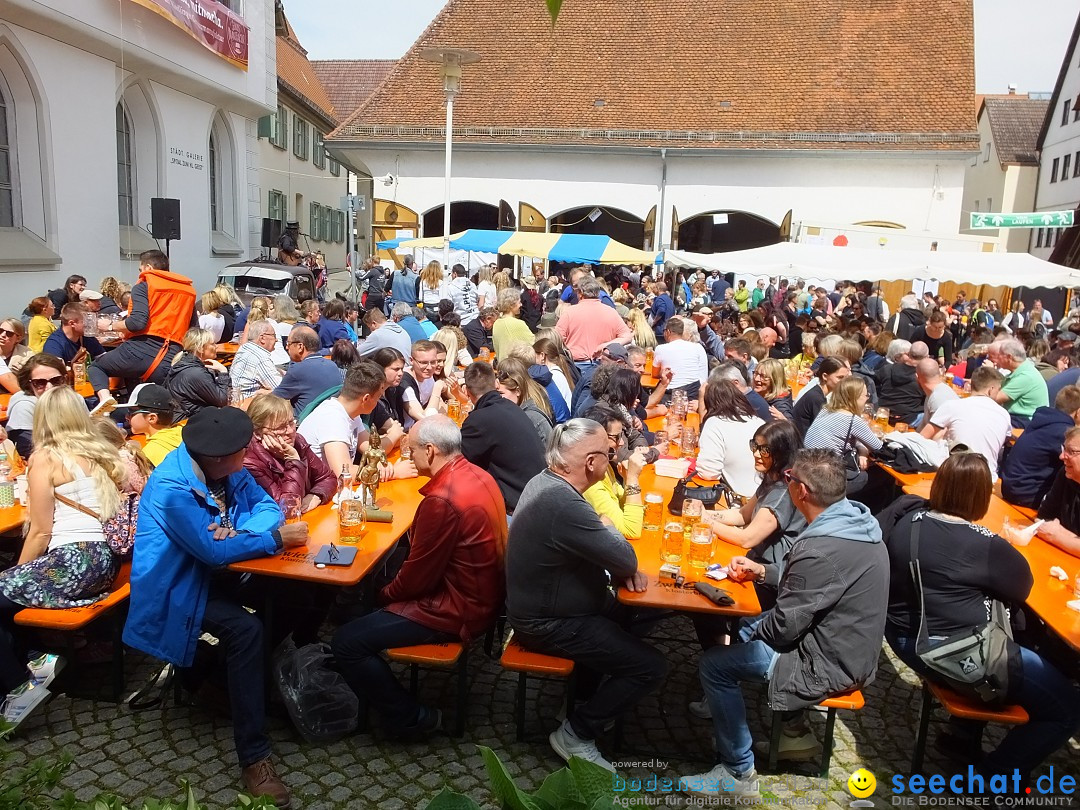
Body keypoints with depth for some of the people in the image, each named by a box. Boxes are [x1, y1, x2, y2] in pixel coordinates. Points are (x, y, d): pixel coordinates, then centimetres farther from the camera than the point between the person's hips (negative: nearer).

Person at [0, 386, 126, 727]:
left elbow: (40, 532, -5)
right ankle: (35, 660, 11)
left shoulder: (45, 458, -3)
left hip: (74, 561, -8)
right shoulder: (103, 454, 15)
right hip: (106, 559, 8)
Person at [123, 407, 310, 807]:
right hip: (176, 587, -8)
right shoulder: (172, 487, -28)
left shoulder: (226, 469, -5)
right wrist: (277, 538, -23)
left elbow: (266, 505, -1)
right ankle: (253, 757, -22)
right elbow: (214, 551, -32)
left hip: (211, 573, 8)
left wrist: (237, 532, -21)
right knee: (245, 629, -30)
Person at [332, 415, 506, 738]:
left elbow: (417, 577, -19)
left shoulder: (441, 500, -28)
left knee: (346, 643, -8)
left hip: (456, 611, -10)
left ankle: (412, 719, 7)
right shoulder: (478, 475, 1)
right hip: (482, 595, 10)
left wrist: (385, 594, 1)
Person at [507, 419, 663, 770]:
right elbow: (626, 560, -26)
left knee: (628, 613, 28)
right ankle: (575, 735, 5)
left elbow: (593, 543, 11)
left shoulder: (545, 481, -1)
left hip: (541, 603, 10)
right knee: (652, 667, -8)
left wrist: (622, 566, -6)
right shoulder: (564, 504, -34)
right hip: (550, 624, -10)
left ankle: (588, 688, 40)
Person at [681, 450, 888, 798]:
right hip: (850, 645, 9)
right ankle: (791, 726, 29)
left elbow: (783, 625, -22)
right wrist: (762, 570, 6)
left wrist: (750, 632, -3)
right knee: (743, 629, 22)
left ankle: (738, 774, 9)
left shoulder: (821, 547, -32)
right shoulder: (853, 518, -4)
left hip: (829, 664, -9)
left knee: (714, 663, -4)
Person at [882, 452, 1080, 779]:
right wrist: (1010, 549, 17)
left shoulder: (908, 521, -2)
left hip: (903, 639, 8)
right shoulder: (986, 546, -20)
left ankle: (964, 734, 33)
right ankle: (993, 779, 11)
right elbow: (1022, 587, -2)